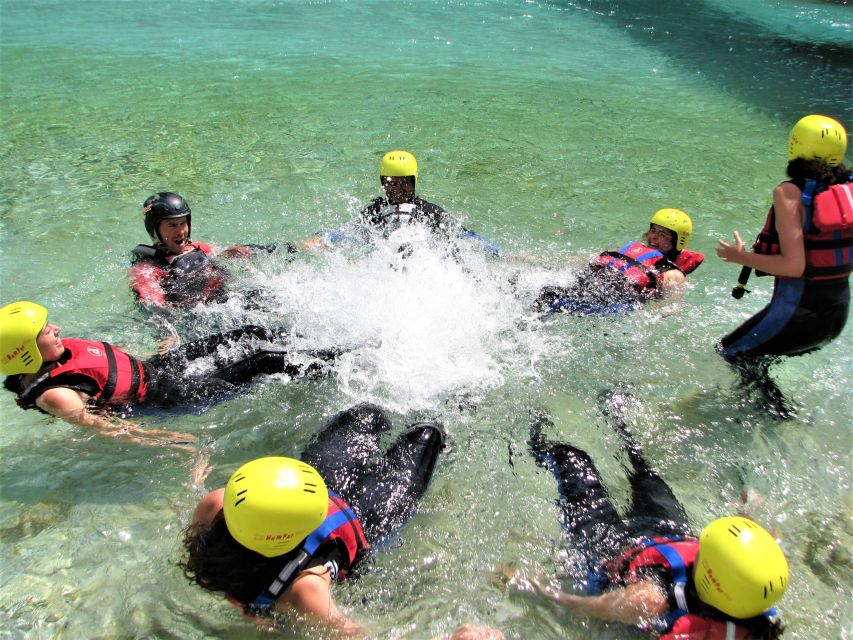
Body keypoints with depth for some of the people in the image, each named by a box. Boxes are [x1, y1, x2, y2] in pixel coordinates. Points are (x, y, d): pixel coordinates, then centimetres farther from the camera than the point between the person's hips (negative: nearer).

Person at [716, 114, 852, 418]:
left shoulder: (789, 192, -16)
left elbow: (794, 265, -22)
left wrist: (741, 257, -9)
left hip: (798, 310, -7)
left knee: (732, 352, 14)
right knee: (758, 356, 27)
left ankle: (782, 415, 8)